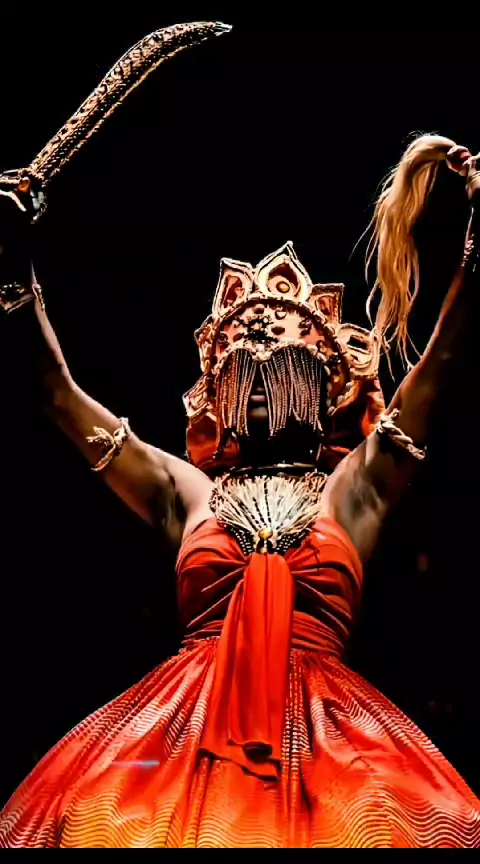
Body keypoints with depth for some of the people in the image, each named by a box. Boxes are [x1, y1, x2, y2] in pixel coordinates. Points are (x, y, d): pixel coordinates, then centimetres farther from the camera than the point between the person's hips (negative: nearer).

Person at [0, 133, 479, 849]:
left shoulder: (353, 488, 13)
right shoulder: (187, 491, 16)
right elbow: (59, 392, 17)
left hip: (323, 729, 0)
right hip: (191, 729, 1)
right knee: (97, 810, -21)